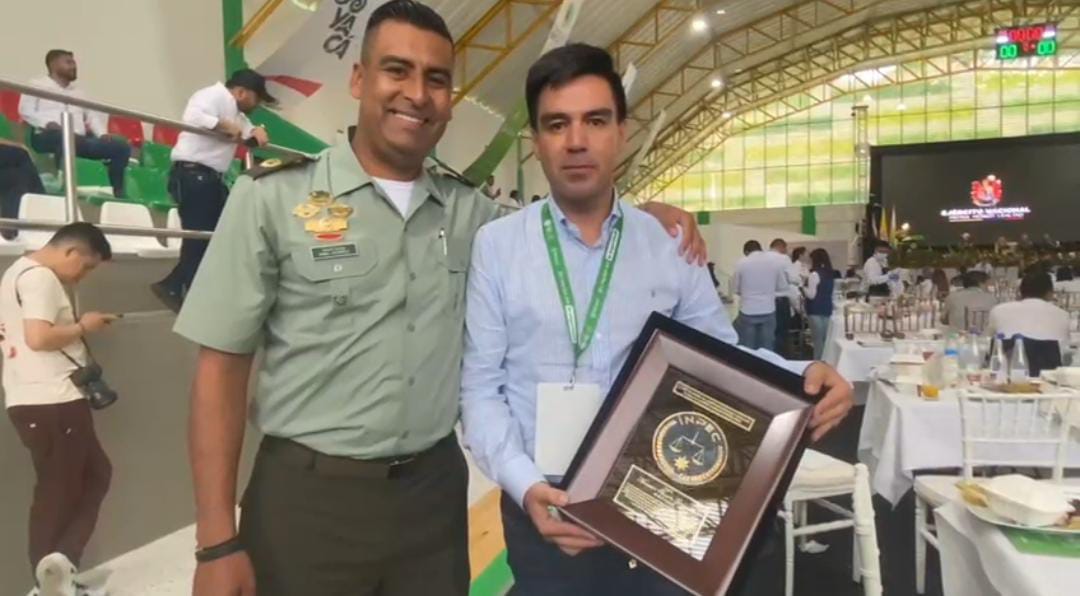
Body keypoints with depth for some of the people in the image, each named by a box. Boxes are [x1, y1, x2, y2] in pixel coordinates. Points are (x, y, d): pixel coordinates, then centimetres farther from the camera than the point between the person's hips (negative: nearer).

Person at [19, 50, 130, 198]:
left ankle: (118, 193, -16)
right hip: (48, 137, -5)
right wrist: (48, 122, -19)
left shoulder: (78, 91, 31)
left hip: (79, 140, 6)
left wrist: (103, 134, 0)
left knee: (122, 146, -11)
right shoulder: (37, 85, 14)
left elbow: (92, 115, 21)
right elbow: (25, 110, 1)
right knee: (63, 136, -42)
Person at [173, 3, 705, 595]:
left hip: (435, 489, 4)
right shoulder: (273, 196, -6)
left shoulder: (469, 211, 4)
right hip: (307, 496, -3)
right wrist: (217, 543, -10)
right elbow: (221, 365, -6)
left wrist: (644, 213, -2)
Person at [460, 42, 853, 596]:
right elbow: (480, 387, -6)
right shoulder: (495, 245, -5)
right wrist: (525, 484, -18)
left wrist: (803, 376, -16)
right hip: (542, 505, -1)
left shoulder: (670, 246, 0)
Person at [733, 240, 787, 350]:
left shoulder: (741, 263, -5)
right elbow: (783, 287, 9)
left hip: (747, 311, -2)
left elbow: (735, 289, 3)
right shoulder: (775, 262, 0)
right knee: (766, 349, 10)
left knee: (745, 349, 7)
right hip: (768, 311, 2)